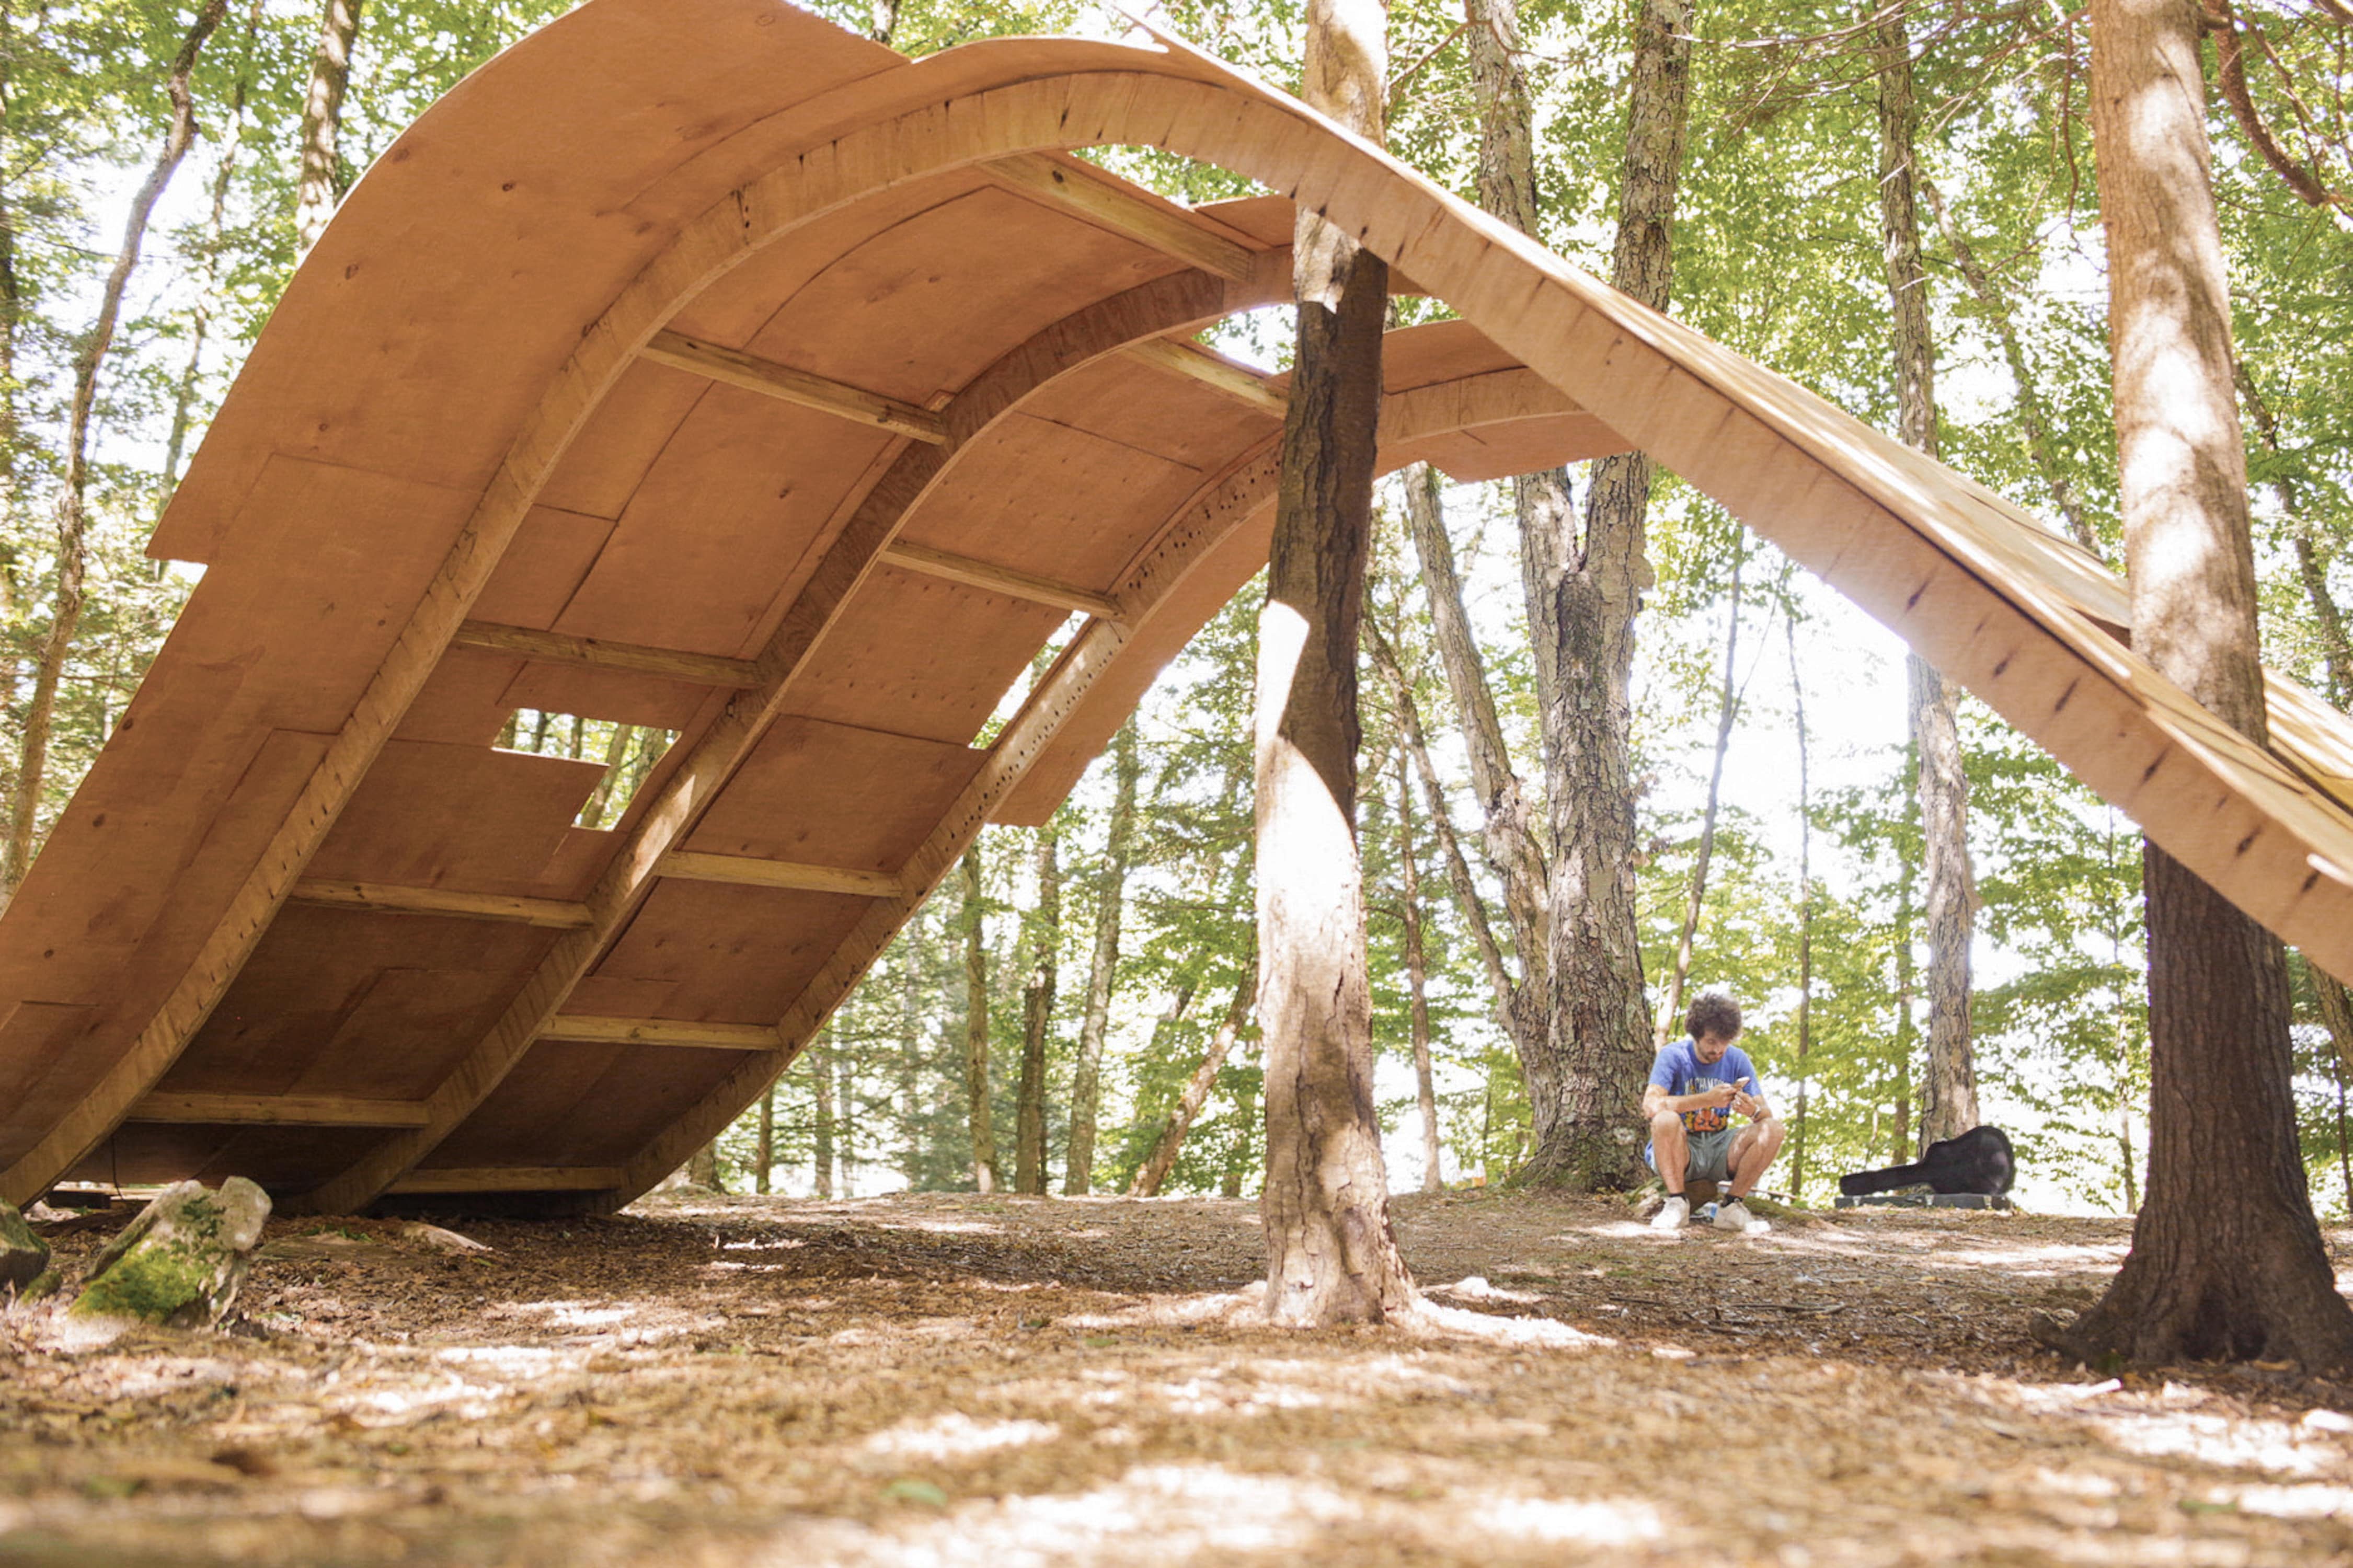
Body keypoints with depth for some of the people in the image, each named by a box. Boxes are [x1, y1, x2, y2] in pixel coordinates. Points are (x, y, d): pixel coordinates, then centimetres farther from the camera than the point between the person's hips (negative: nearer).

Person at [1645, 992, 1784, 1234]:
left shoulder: (1737, 1060, 0)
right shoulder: (1673, 1056, -11)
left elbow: (1766, 1113, -4)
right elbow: (1651, 1105, -27)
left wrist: (1754, 1111, -29)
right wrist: (1707, 1099, -34)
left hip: (1719, 1150, 4)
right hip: (1680, 1151, -4)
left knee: (1773, 1129, -19)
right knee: (1666, 1120, -36)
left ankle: (1731, 1207, -11)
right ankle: (1677, 1205, -20)